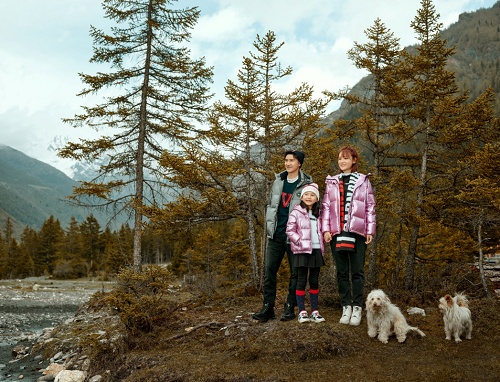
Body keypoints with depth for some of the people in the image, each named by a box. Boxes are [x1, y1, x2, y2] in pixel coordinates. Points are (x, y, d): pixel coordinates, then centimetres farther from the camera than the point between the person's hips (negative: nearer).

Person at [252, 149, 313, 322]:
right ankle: (268, 308, 9)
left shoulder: (306, 184, -3)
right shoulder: (278, 181, 12)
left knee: (296, 272, 2)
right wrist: (269, 224, 9)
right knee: (269, 270, 2)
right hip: (276, 235, 4)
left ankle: (290, 308, 13)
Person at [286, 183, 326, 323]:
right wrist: (300, 242, -14)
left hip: (316, 250, 5)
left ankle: (314, 311, 15)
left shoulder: (318, 214, 14)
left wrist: (321, 245, 8)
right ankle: (302, 312, 4)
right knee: (301, 281, -1)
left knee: (314, 281, 9)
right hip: (302, 251, -5)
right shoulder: (296, 212, -3)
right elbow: (290, 230, -7)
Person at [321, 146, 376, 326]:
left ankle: (357, 308, 5)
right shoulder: (332, 182, 13)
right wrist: (326, 230, 0)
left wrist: (370, 230, 0)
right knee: (342, 271, 4)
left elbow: (370, 207, 7)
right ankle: (346, 307, 12)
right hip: (337, 232, 2)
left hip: (357, 232, -2)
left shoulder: (363, 181, 9)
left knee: (357, 271, -2)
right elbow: (326, 206, 9)